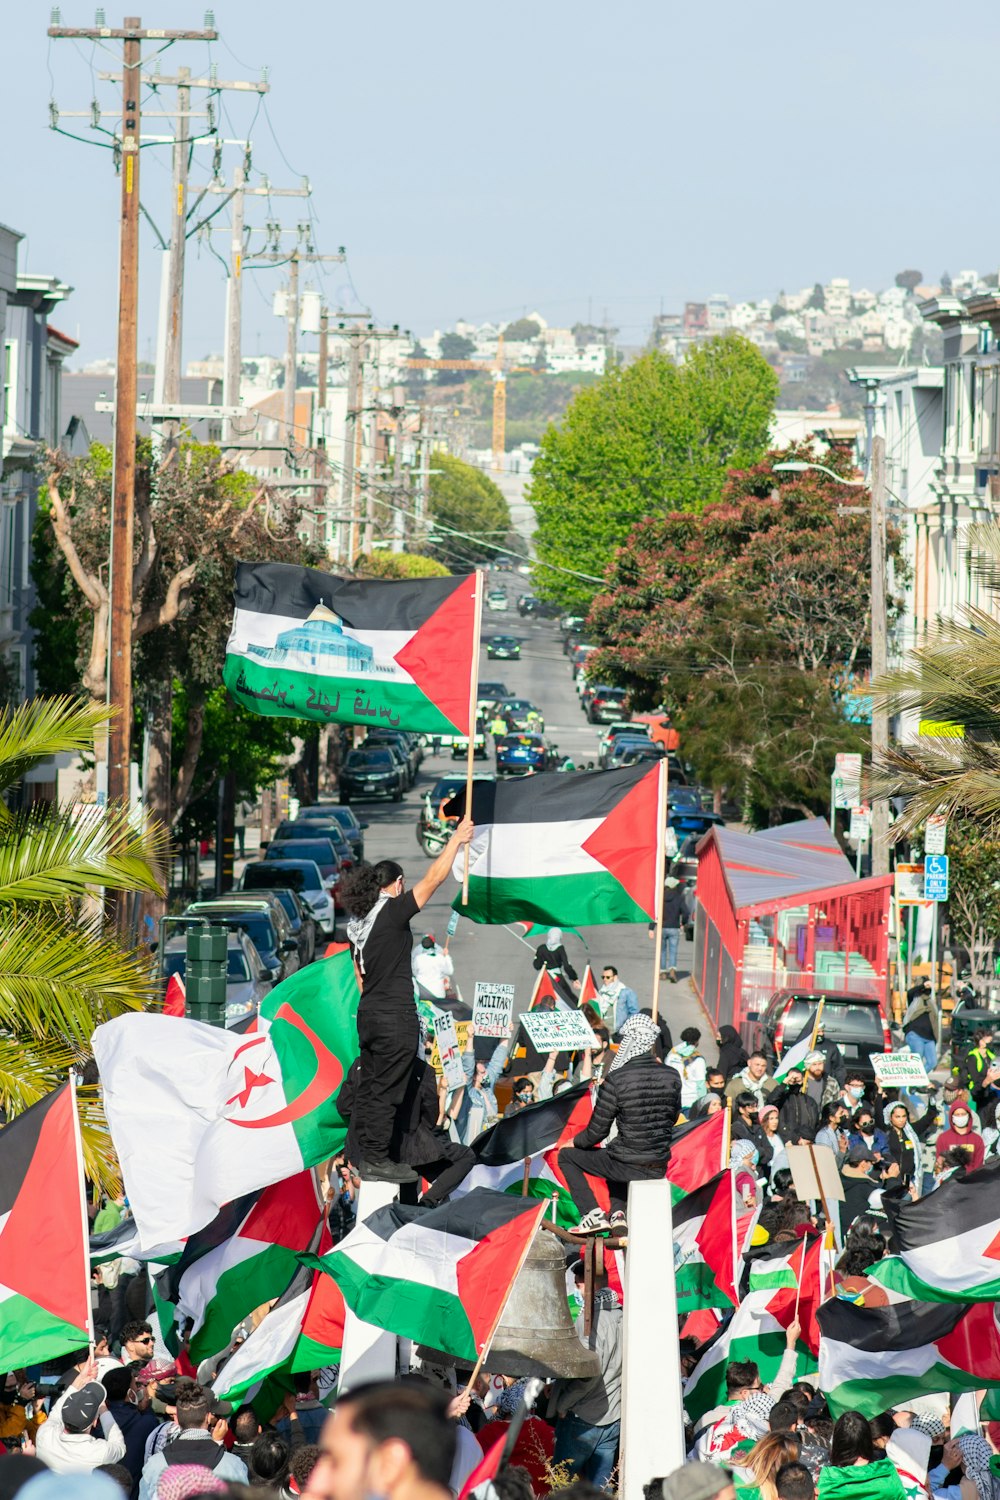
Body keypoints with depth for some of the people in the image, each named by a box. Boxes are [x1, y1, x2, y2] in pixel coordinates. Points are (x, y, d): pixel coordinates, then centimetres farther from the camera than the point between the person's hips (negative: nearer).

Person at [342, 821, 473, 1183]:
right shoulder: (392, 911, -14)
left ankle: (368, 1155, 19)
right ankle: (376, 1161, 0)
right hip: (395, 1018, -8)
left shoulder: (356, 921, 10)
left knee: (370, 1086, 13)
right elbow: (433, 879, -14)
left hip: (368, 1015, 8)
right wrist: (456, 840, -6)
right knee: (386, 1090, -3)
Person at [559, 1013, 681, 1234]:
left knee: (566, 1156, 18)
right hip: (659, 1168, 6)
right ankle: (618, 1214, 26)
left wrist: (575, 1142, 10)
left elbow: (597, 1132, -10)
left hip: (627, 1166, -6)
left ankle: (593, 1214, 7)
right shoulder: (671, 1077, -3)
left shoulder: (616, 1080, -17)